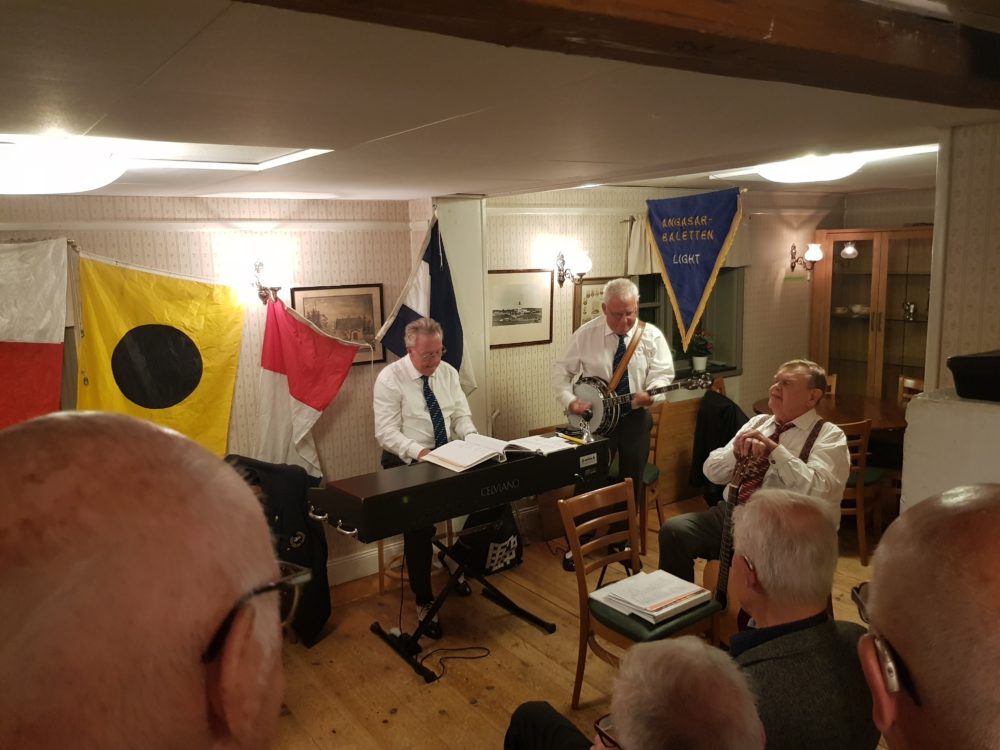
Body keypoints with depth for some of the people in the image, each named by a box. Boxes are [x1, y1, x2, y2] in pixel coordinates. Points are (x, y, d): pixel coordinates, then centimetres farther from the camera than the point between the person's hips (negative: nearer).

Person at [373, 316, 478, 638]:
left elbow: (461, 415, 5)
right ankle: (424, 602, -2)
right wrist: (419, 452, -33)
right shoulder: (390, 379, -12)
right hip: (405, 463, -4)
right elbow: (386, 433, -17)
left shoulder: (448, 372, 4)